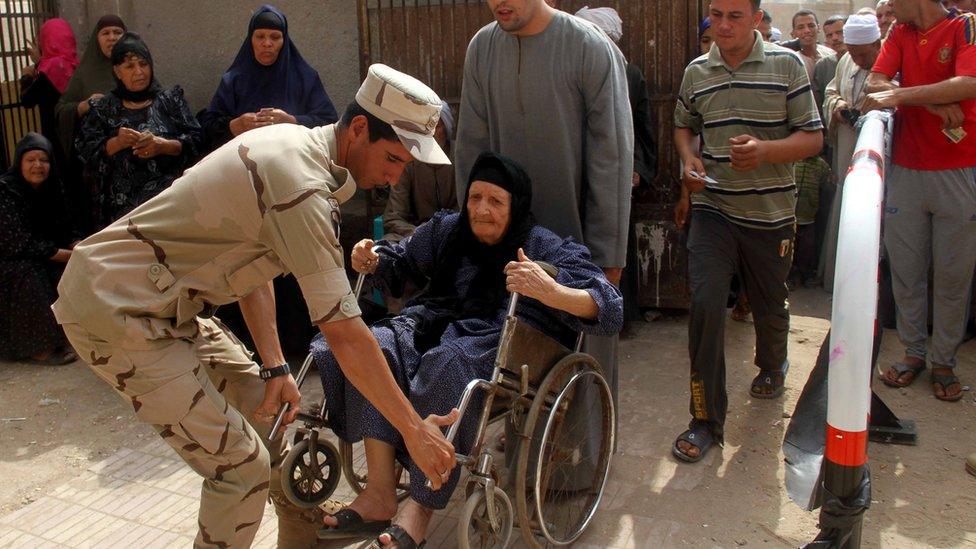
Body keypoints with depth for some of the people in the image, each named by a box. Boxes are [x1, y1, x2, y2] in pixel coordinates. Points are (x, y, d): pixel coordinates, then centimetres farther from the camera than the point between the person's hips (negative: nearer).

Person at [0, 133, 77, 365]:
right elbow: (21, 244, -24)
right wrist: (70, 255, -25)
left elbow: (61, 233, 8)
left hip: (39, 259, 7)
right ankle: (38, 348, -27)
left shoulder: (49, 190, 3)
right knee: (32, 275, -33)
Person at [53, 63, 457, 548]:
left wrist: (274, 367, 1)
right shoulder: (303, 185, -26)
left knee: (269, 407, 16)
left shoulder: (291, 142, 4)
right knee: (242, 464, -11)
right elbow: (343, 331, -27)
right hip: (116, 309, -10)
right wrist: (414, 430, -20)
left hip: (166, 302, 10)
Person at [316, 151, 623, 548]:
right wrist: (372, 262, 8)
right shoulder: (447, 230, 17)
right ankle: (380, 494, -23)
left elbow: (609, 308, -13)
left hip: (508, 341, -5)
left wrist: (551, 292, -33)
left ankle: (418, 514, -31)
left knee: (449, 363, -37)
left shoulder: (547, 249, 0)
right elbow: (399, 263, 33)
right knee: (375, 347, -24)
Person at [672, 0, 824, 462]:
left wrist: (765, 151, -23)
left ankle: (772, 365, 50)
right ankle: (706, 420, -2)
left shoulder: (786, 65, -4)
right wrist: (689, 159, 0)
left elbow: (813, 138, -4)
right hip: (713, 210, 1)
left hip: (770, 213, -1)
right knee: (705, 303, -13)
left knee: (770, 306, 15)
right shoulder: (696, 72, 5)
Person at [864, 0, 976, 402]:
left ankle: (944, 361, 17)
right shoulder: (900, 34, 9)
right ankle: (914, 351, 21)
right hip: (905, 170, 3)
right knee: (906, 269, 7)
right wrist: (935, 104, -15)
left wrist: (900, 95, -22)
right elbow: (875, 84, -4)